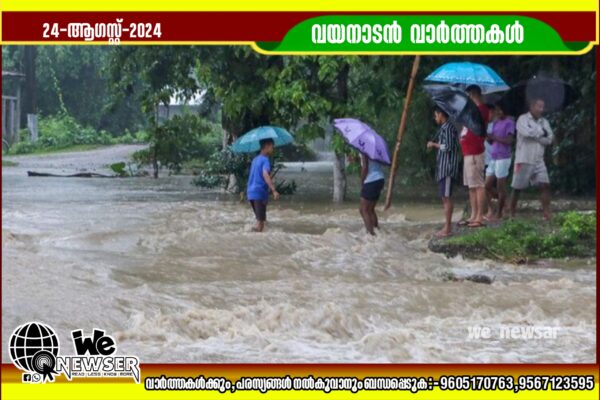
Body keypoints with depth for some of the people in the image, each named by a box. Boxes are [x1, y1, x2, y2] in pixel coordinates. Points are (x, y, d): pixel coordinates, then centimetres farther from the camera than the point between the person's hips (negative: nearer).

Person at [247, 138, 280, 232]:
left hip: (251, 193, 9)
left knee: (260, 219, 17)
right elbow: (265, 174, -27)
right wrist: (274, 190, -36)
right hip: (260, 193, -9)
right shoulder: (265, 160, -11)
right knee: (261, 221, -6)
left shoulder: (255, 159, 18)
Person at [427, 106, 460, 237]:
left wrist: (434, 144, -8)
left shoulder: (448, 127, -13)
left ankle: (447, 228, -8)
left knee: (446, 197, -9)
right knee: (445, 197, 11)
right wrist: (435, 145, 13)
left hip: (447, 168, -10)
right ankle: (447, 226, 15)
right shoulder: (445, 127, 17)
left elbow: (448, 147, -19)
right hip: (443, 168, 10)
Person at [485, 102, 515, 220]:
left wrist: (493, 137, -17)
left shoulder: (509, 122, -8)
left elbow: (509, 140, -16)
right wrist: (488, 136, -4)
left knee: (500, 186, -2)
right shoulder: (495, 122, 16)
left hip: (503, 157, -8)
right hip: (493, 157, 8)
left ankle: (499, 214, 5)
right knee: (487, 185, 8)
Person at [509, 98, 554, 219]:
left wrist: (534, 134, -11)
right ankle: (511, 213, 15)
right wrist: (541, 132, -9)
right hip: (523, 160, -4)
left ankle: (547, 213, -9)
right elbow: (526, 132, -24)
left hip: (538, 161, 4)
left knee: (545, 185, -9)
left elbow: (549, 139, -2)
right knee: (517, 188, 4)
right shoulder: (523, 119, -4)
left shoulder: (544, 122, 11)